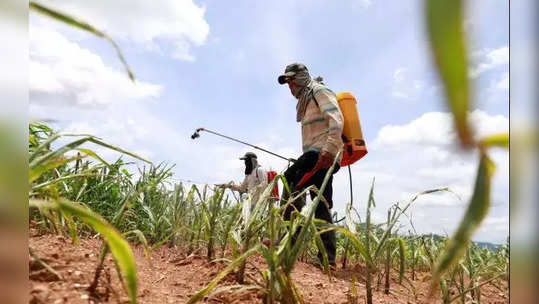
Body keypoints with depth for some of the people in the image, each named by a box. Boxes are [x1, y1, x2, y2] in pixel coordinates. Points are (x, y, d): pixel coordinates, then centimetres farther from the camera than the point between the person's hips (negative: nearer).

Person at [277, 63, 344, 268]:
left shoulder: (320, 91, 4)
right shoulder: (307, 100, 32)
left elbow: (336, 120, -13)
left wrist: (329, 149, -26)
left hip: (322, 153, -10)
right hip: (319, 156, 10)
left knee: (291, 180, -24)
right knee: (322, 206, 3)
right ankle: (328, 258, 2)